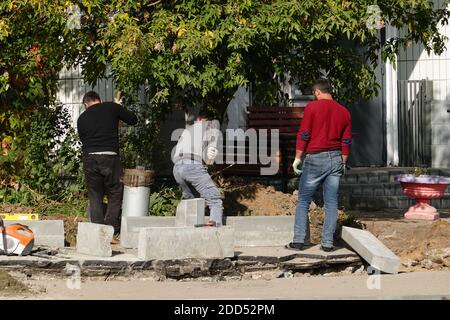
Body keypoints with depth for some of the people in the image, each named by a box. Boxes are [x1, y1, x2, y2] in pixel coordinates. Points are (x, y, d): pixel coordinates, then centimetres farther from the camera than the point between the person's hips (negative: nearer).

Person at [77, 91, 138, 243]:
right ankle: (111, 232, 0)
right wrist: (118, 111, 30)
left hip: (89, 158, 3)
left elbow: (83, 139, 17)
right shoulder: (112, 108, 5)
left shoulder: (82, 118, 15)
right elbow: (133, 119, 13)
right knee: (115, 195, 7)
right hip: (110, 157, -3)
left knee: (95, 197, 10)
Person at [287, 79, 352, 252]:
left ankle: (299, 240, 1)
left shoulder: (312, 107, -6)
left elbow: (303, 135, -9)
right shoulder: (344, 112, 8)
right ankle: (327, 243, 5)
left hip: (315, 158, -4)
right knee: (331, 203, 6)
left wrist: (297, 158, -1)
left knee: (303, 201, 5)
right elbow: (346, 141, 9)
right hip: (336, 159, 4)